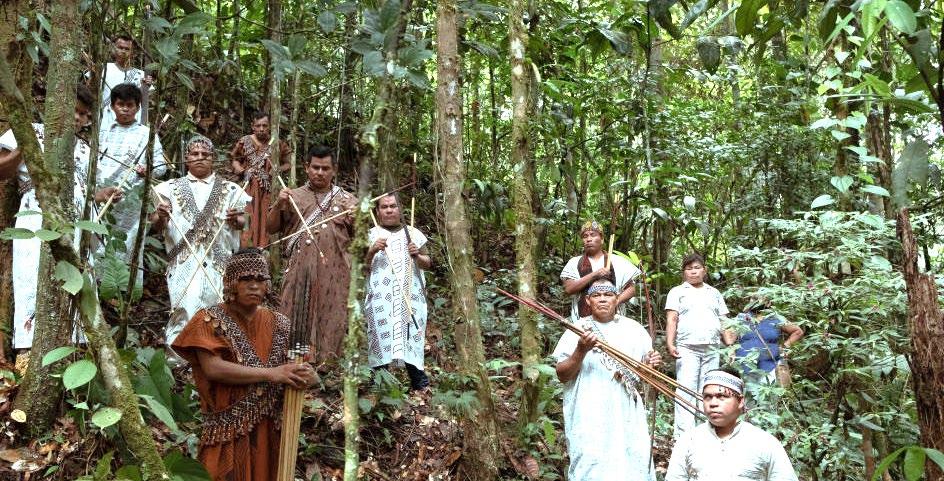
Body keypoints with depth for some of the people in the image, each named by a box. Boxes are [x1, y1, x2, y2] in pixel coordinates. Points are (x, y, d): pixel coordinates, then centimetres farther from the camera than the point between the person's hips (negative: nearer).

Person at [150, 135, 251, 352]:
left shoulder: (229, 189, 12)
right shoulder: (172, 188, 12)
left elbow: (242, 223, 11)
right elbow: (156, 226, 9)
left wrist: (236, 219, -13)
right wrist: (161, 216, -15)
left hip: (219, 260, 1)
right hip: (184, 260, -1)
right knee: (187, 308, -14)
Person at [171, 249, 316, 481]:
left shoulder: (279, 323, 9)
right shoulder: (210, 320, -4)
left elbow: (301, 364, 11)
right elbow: (213, 368, -18)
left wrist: (305, 376, -14)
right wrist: (271, 374, -20)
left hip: (271, 433, 4)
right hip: (227, 433, -4)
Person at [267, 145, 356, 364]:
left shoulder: (347, 200, 10)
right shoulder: (294, 197, 11)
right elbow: (271, 228, 9)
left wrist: (359, 219, -12)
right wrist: (279, 204, -7)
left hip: (333, 274, 0)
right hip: (299, 270, 0)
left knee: (330, 318, 0)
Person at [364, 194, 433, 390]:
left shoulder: (413, 234, 14)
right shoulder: (371, 235, 10)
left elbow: (427, 264, 15)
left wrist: (418, 256, -6)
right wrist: (372, 251, -13)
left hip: (410, 297, 1)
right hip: (381, 299, -1)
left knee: (411, 337, -6)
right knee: (382, 337, -9)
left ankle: (418, 382, 0)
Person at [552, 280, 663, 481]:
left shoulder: (634, 329, 10)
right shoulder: (577, 330, 1)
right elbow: (562, 375, -4)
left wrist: (652, 364, -6)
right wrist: (581, 351, -18)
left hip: (628, 414, 3)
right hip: (590, 417, -3)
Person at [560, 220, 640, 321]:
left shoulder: (617, 261, 9)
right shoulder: (574, 262, 8)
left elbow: (631, 289, 9)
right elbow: (568, 288, -4)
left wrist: (616, 301, -10)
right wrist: (594, 275, -13)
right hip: (583, 320, 0)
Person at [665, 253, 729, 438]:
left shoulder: (714, 293, 22)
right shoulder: (677, 292, 11)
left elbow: (724, 322, 19)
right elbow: (671, 319, 1)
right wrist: (670, 344, -12)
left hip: (712, 349, 4)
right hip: (687, 349, -4)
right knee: (686, 390, -12)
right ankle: (683, 435, -15)